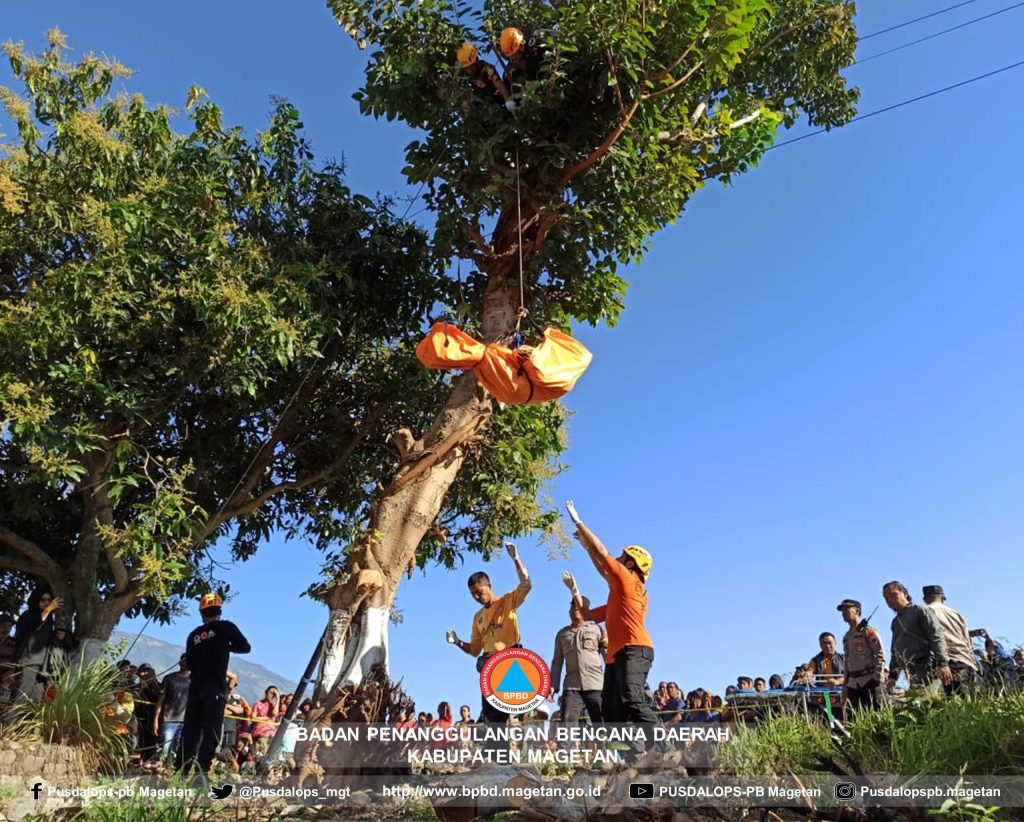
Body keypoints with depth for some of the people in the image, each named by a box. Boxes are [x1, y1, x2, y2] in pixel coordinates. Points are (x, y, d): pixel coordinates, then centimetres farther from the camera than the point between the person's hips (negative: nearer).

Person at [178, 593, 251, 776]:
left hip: (195, 687, 5)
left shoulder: (193, 635, 12)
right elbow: (245, 647, 6)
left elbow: (190, 663, 17)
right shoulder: (225, 627, -1)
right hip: (215, 688, -5)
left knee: (190, 730, 10)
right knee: (211, 731, -5)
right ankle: (202, 771, -14)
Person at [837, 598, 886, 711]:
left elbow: (880, 655, -7)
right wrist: (845, 686, 18)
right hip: (852, 682, 7)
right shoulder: (846, 637, 21)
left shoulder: (868, 631, 1)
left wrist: (876, 678, -15)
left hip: (869, 680, -7)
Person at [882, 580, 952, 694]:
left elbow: (937, 636, -8)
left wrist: (943, 663, -20)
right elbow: (895, 652, 28)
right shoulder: (895, 622, 24)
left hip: (926, 668, -7)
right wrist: (892, 675, 17)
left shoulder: (918, 611, 4)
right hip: (912, 674, 7)